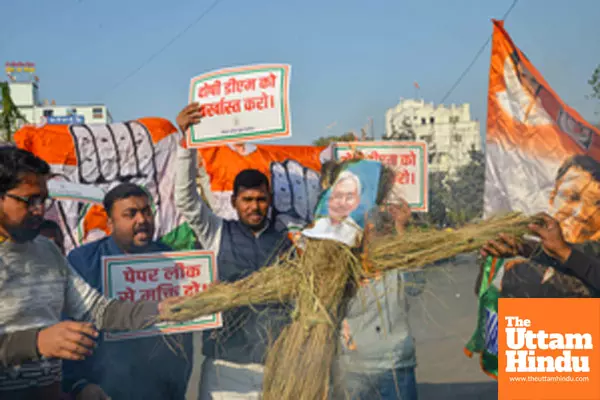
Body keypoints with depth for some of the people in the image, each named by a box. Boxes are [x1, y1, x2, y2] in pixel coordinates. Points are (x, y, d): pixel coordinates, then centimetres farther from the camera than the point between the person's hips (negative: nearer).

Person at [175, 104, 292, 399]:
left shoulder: (285, 242, 8)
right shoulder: (217, 233, 5)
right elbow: (186, 199, -7)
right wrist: (186, 140, -17)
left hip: (276, 359, 1)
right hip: (226, 360, -1)